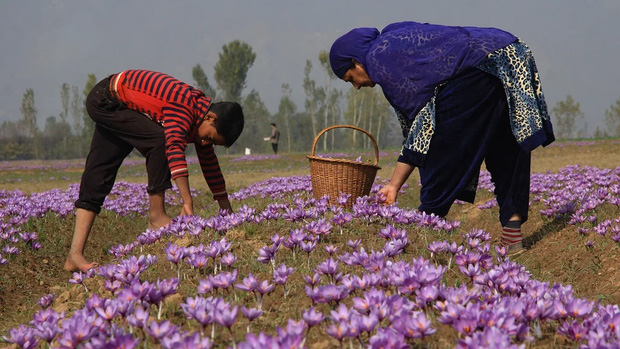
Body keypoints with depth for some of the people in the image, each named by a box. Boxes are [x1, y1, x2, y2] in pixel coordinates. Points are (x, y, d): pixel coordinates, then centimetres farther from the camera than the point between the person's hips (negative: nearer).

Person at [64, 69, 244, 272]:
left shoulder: (200, 117, -3)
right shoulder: (184, 105, -32)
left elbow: (210, 164, 7)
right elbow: (175, 148, -44)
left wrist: (227, 210, 10)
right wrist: (187, 203, -48)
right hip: (105, 100, -9)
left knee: (97, 178, 2)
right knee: (160, 140, -24)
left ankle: (75, 255, -2)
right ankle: (156, 217, -16)